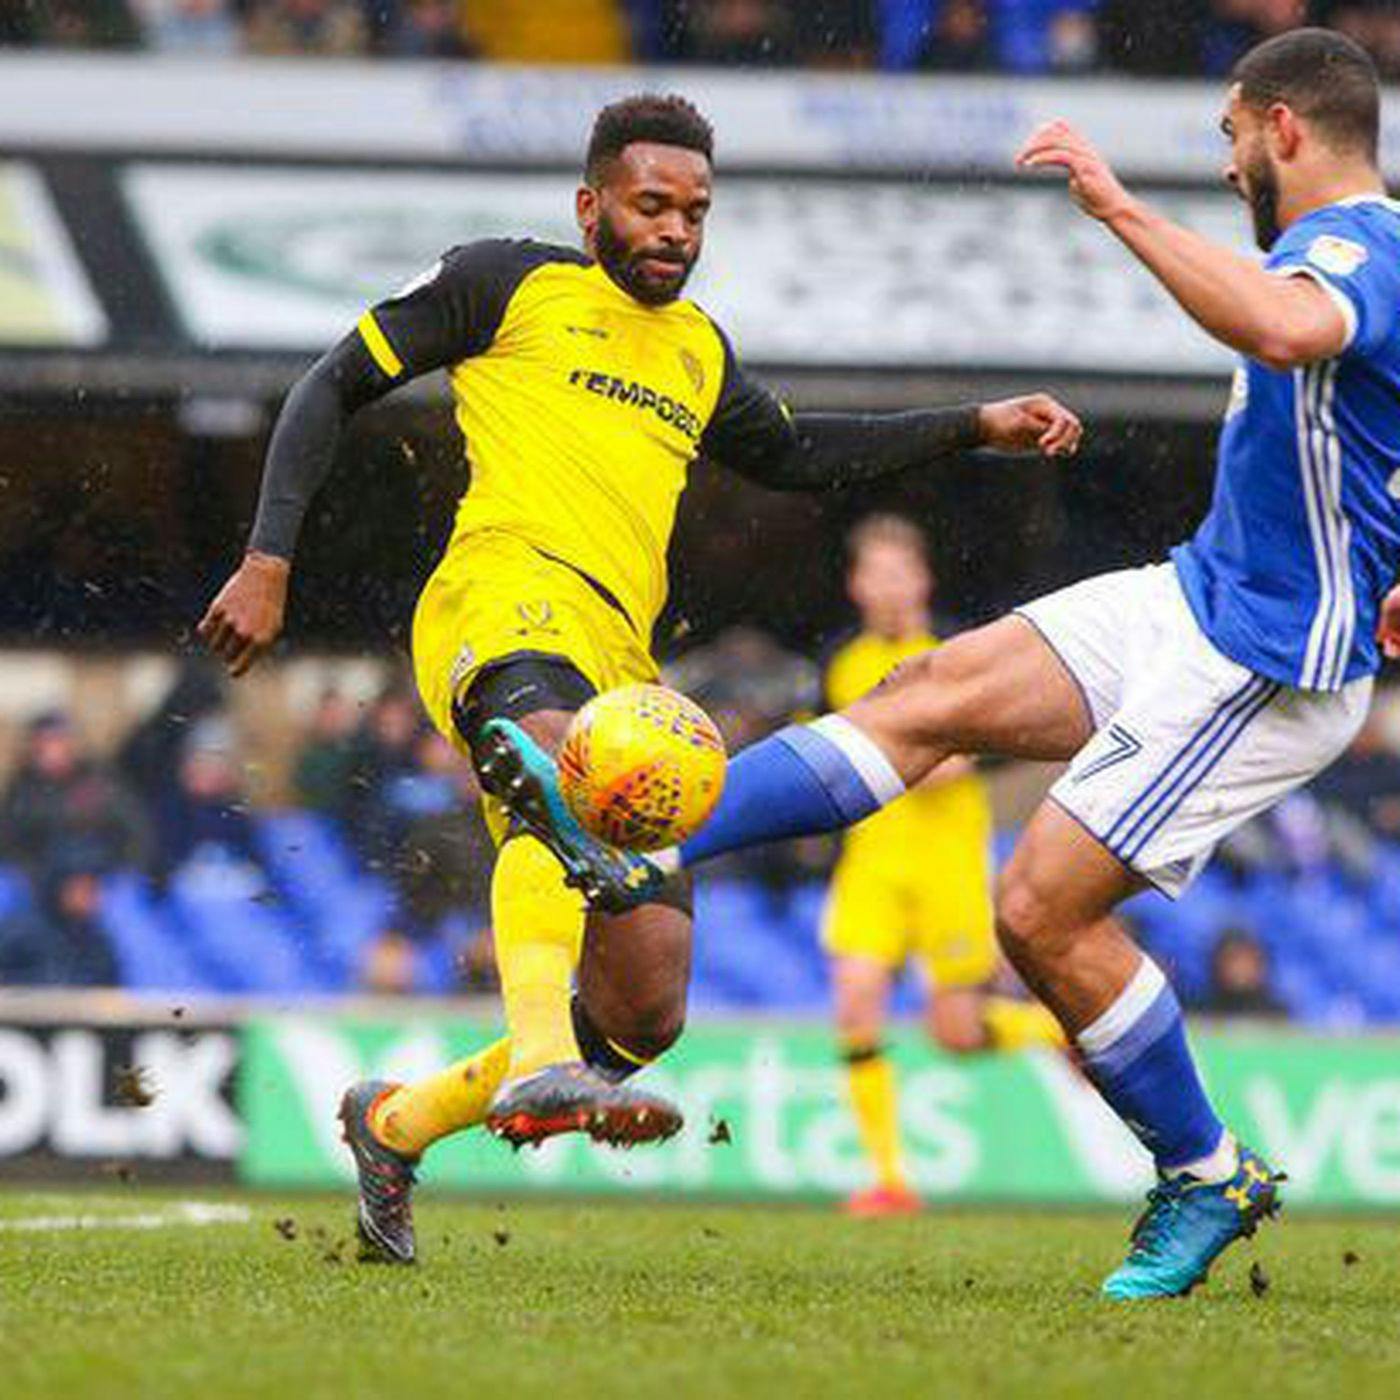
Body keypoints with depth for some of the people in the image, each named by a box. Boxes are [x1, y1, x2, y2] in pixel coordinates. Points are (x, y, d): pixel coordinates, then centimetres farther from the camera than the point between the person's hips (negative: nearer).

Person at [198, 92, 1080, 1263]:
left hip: (621, 662, 7)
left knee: (645, 1012, -2)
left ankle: (397, 1124, 21)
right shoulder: (510, 283, 12)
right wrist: (269, 562, 1)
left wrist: (976, 427, 40)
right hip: (509, 592, -7)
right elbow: (335, 387, 12)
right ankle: (538, 1063, -61)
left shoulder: (697, 350, 30)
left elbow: (792, 454, 47)